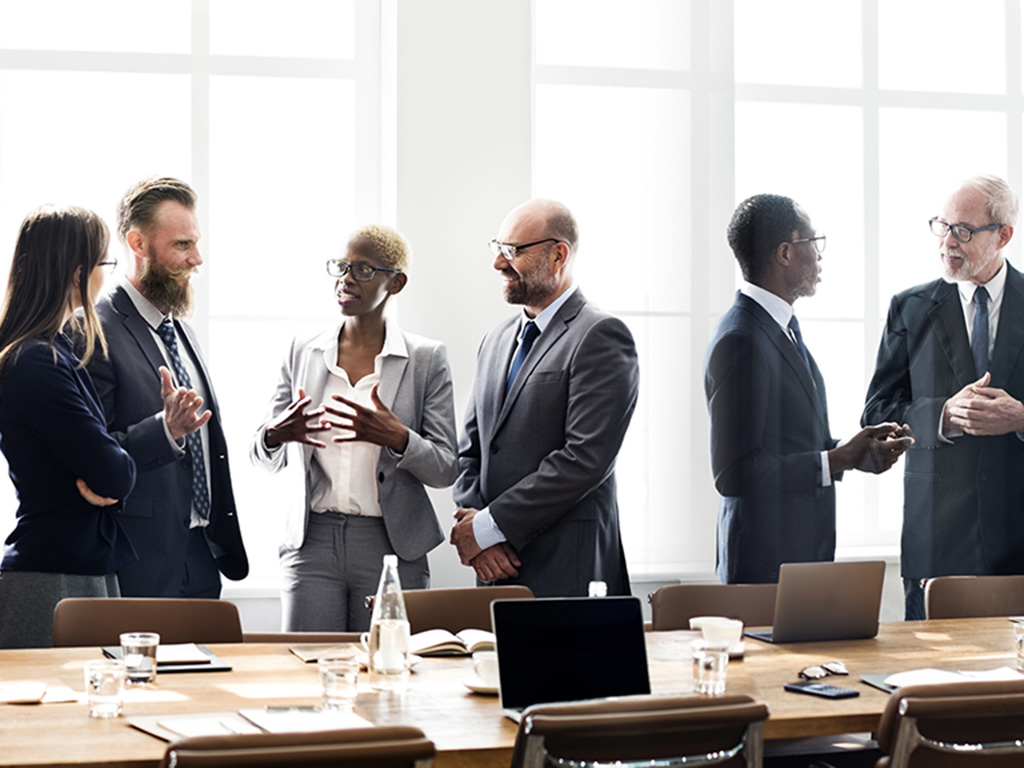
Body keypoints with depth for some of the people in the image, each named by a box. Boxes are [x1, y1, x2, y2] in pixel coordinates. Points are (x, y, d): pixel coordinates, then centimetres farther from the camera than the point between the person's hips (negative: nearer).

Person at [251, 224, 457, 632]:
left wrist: (398, 438, -21)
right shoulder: (303, 351, 9)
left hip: (391, 545, -2)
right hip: (312, 541, 2)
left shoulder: (427, 358, 1)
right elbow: (267, 459, 12)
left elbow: (445, 469, -2)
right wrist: (274, 435, -11)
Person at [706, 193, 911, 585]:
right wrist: (836, 460, -19)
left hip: (805, 552, 9)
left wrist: (857, 451, 4)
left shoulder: (782, 329, 14)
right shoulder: (740, 341, -18)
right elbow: (734, 474, -22)